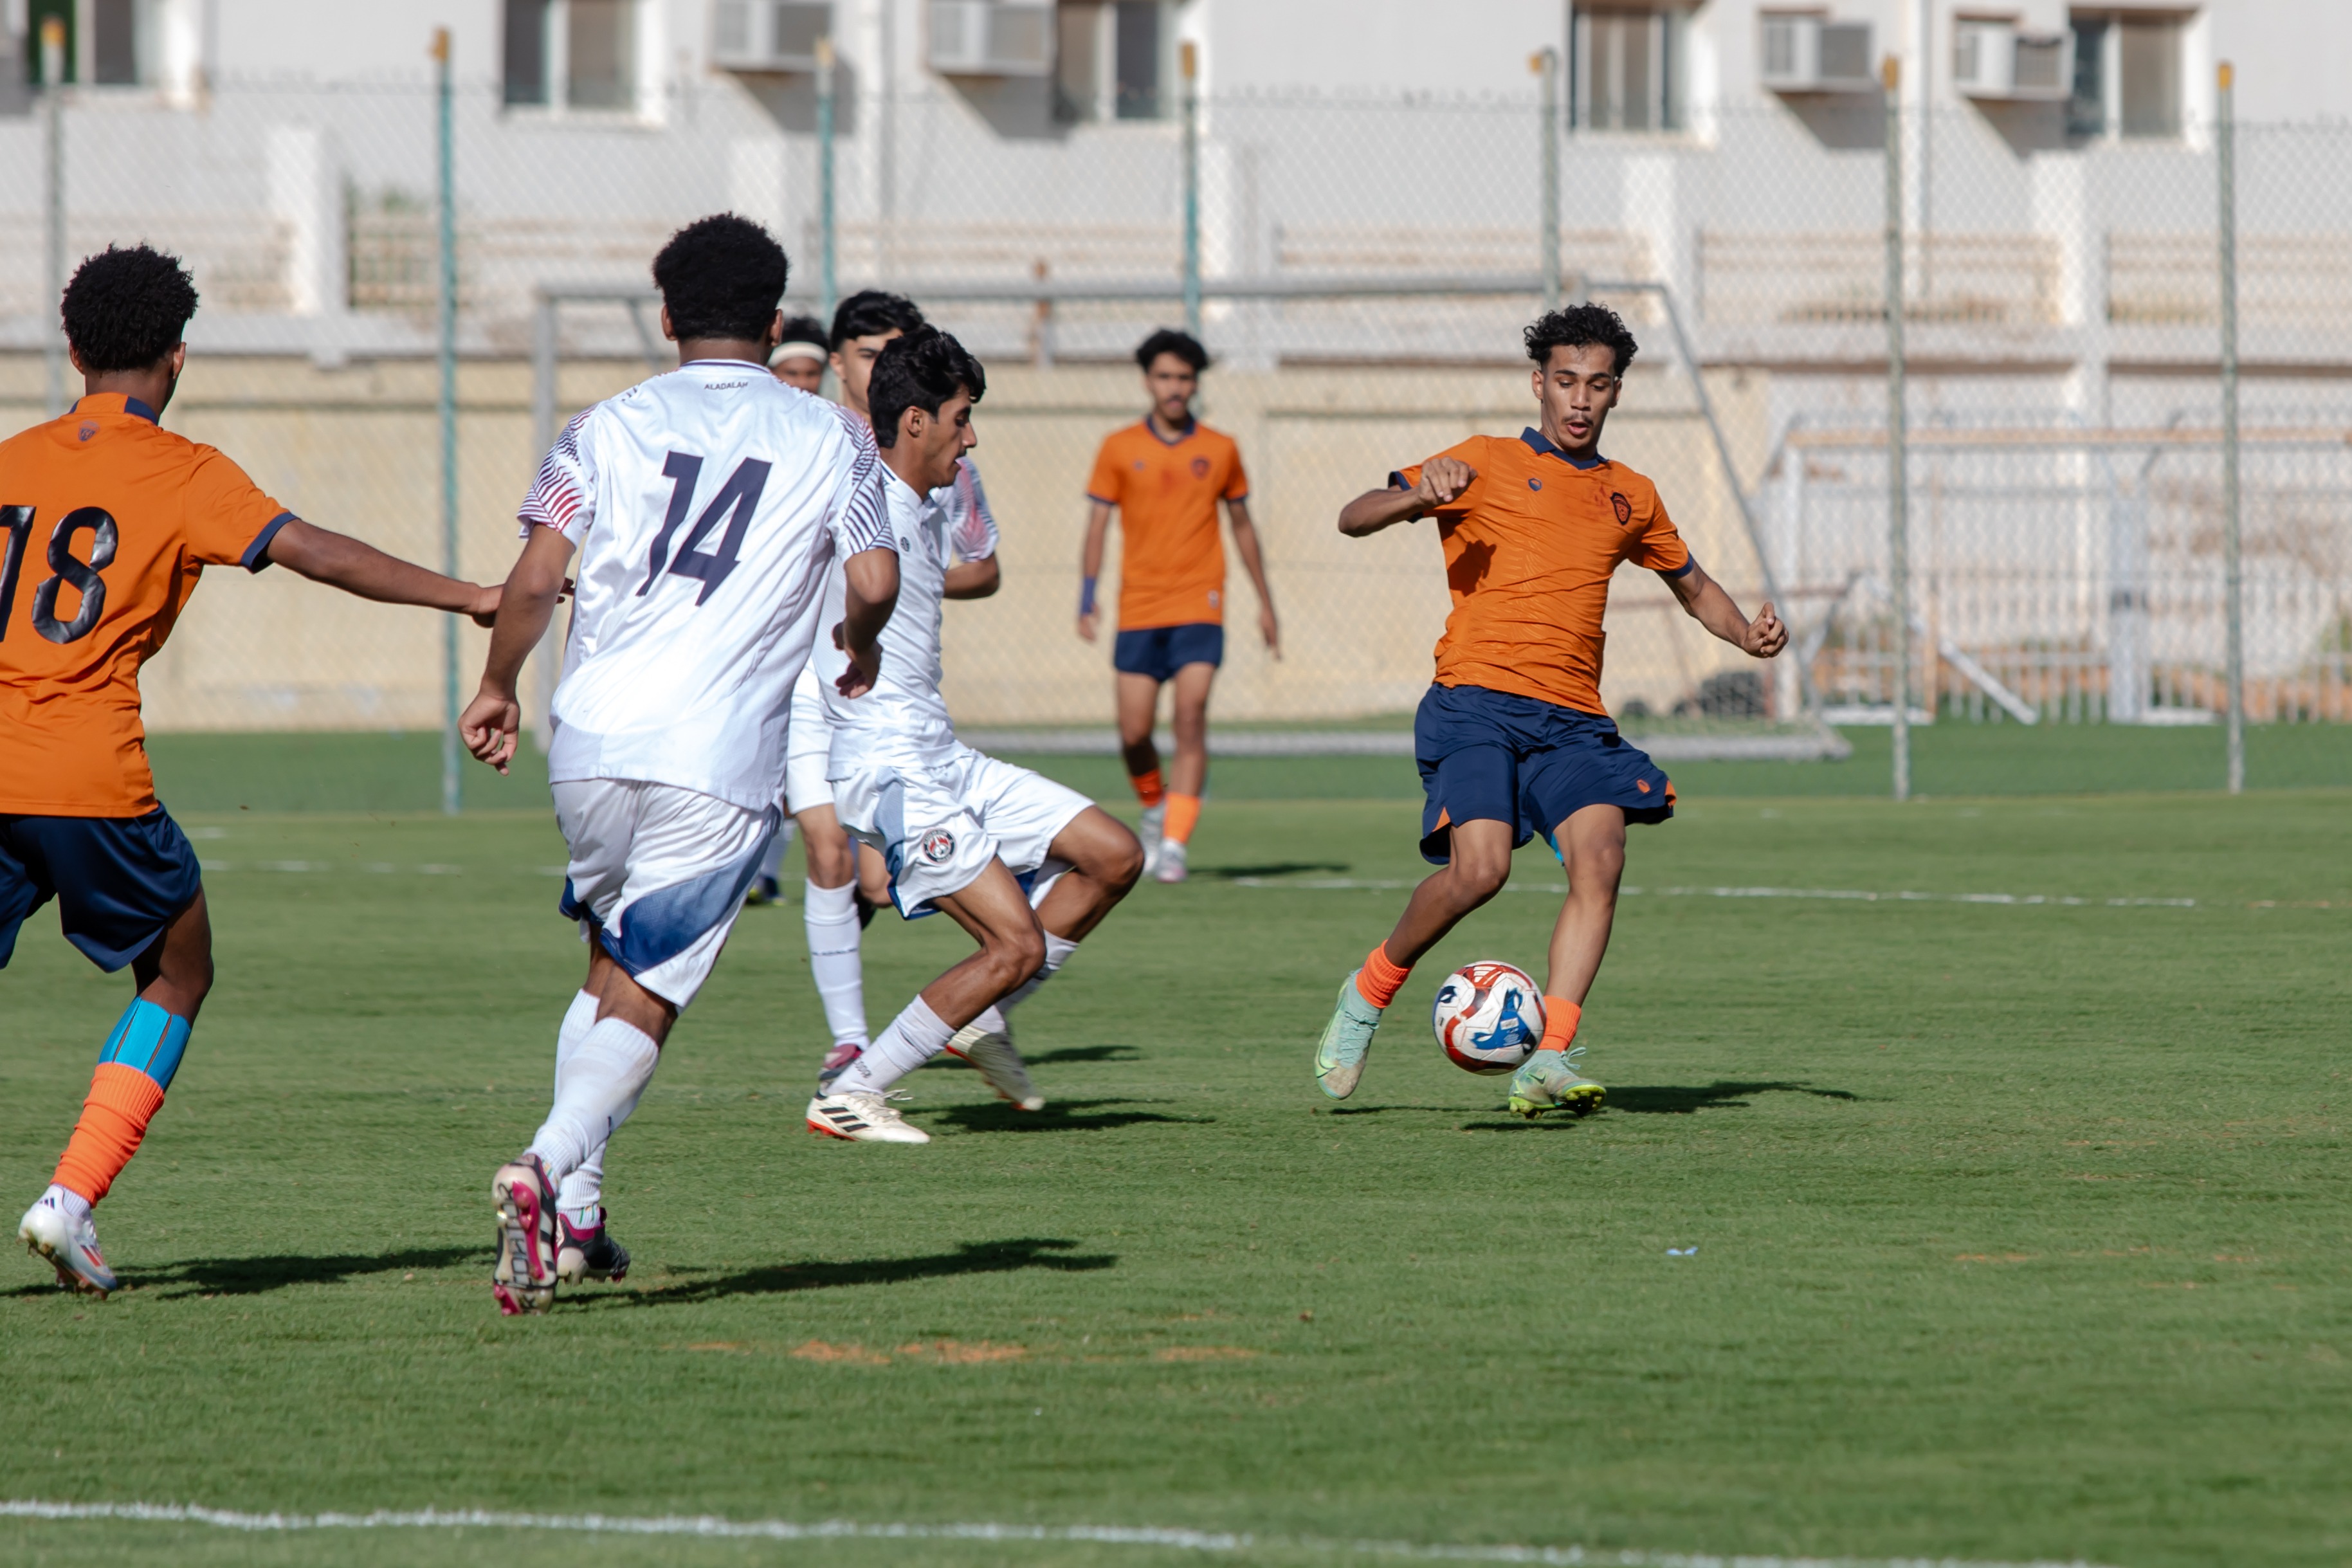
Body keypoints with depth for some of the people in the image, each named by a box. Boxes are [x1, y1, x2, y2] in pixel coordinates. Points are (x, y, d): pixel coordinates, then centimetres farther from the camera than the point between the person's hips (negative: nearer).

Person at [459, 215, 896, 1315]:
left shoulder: (608, 428, 9)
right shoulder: (829, 439, 7)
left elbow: (536, 578, 0)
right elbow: (874, 582, -2)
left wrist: (497, 688, 15)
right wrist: (858, 648, 21)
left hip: (592, 737, 3)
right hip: (718, 759, -3)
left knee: (612, 966, 22)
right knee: (641, 1000, -2)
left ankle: (576, 1216, 16)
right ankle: (548, 1168, -29)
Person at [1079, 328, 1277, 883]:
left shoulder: (1220, 450, 8)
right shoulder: (1119, 450, 5)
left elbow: (1242, 527, 17)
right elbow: (1097, 525, 3)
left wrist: (1265, 603, 19)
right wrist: (1087, 596, -9)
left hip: (1200, 607, -1)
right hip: (1139, 608, 1)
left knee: (1191, 718, -16)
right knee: (1134, 732, -2)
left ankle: (1175, 843, -15)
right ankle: (1155, 808, 28)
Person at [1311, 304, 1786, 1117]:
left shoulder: (1631, 496, 21)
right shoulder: (1486, 464, 8)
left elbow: (1693, 584, 35)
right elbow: (1354, 519, 1)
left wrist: (1748, 634, 14)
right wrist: (1421, 494, -20)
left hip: (1573, 717, 4)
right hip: (1476, 703, -4)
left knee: (1599, 860, -20)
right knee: (1481, 867, -22)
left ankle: (1549, 1061, -24)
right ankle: (1369, 993, 4)